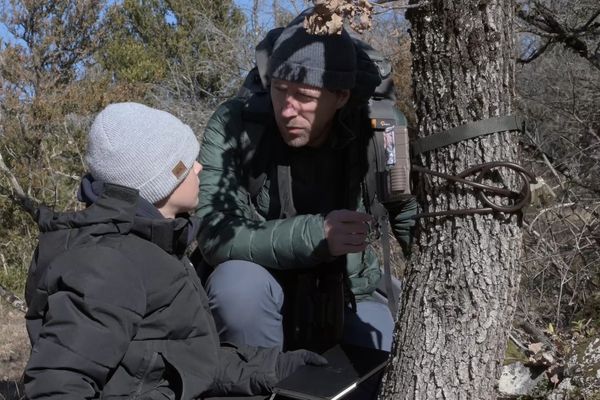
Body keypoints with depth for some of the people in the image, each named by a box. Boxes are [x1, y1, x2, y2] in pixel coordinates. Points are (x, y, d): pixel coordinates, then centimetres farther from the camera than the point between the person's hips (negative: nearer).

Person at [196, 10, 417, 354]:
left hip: (350, 302, 2)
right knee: (237, 283, -32)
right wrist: (314, 235, -36)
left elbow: (420, 232, -4)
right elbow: (215, 235, -25)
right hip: (258, 304, -1)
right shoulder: (233, 125, -18)